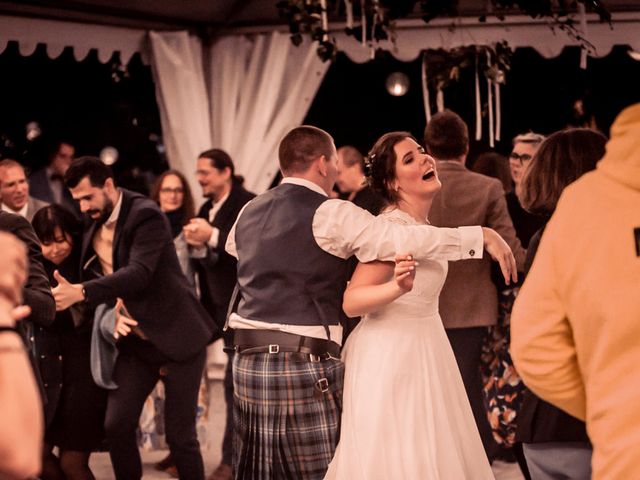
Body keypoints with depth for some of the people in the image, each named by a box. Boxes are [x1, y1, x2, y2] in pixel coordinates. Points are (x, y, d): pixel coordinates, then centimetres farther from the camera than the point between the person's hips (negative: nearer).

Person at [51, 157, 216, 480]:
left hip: (176, 336, -6)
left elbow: (139, 273, -30)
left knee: (179, 434, -2)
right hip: (135, 342, 6)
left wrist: (80, 293, -37)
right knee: (117, 425, -3)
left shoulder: (146, 216, -16)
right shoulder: (93, 227, 7)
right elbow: (94, 275, 20)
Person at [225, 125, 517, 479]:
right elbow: (403, 239, -19)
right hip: (303, 360, -7)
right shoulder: (330, 214, -9)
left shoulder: (249, 213, 12)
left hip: (247, 357, 7)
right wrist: (482, 236, -16)